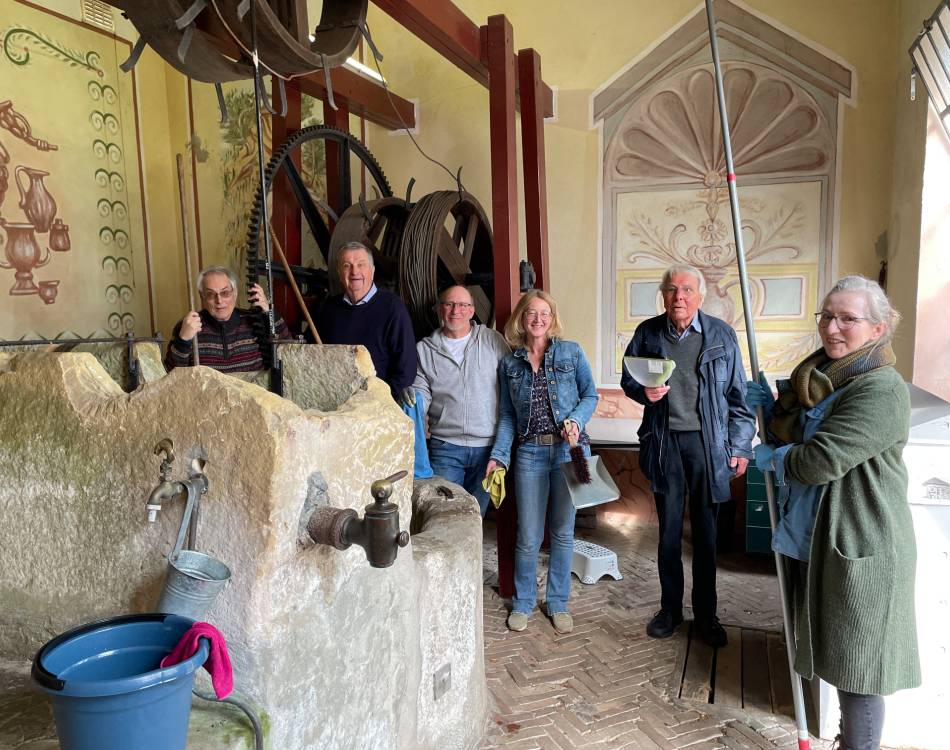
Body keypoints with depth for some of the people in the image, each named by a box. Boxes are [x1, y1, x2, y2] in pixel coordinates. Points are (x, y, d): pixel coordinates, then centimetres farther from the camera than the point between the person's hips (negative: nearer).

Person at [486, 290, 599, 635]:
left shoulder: (571, 352, 3)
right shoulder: (509, 364, 8)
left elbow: (590, 395, 6)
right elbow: (507, 415, 8)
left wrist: (576, 419, -13)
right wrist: (499, 455, -3)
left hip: (569, 450, 0)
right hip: (530, 454, 0)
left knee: (563, 532, 9)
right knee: (528, 536, 2)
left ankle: (558, 603, 27)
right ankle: (522, 603, 24)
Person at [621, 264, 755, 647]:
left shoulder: (721, 334, -2)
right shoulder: (647, 333, 2)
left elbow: (738, 395, 1)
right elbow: (627, 379, 12)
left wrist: (740, 446, -1)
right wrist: (643, 391, -11)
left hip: (708, 442, -1)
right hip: (664, 442, 1)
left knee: (706, 531, 8)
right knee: (669, 529, 10)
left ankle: (705, 613, 24)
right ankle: (670, 608, 26)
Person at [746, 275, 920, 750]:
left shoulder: (882, 390, -21)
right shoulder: (819, 377, 8)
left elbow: (820, 460, -27)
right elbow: (791, 438, 19)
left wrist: (771, 459, -8)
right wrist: (768, 406, 2)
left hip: (858, 549, -9)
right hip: (815, 538, 9)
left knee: (857, 661, 6)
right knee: (838, 653, 23)